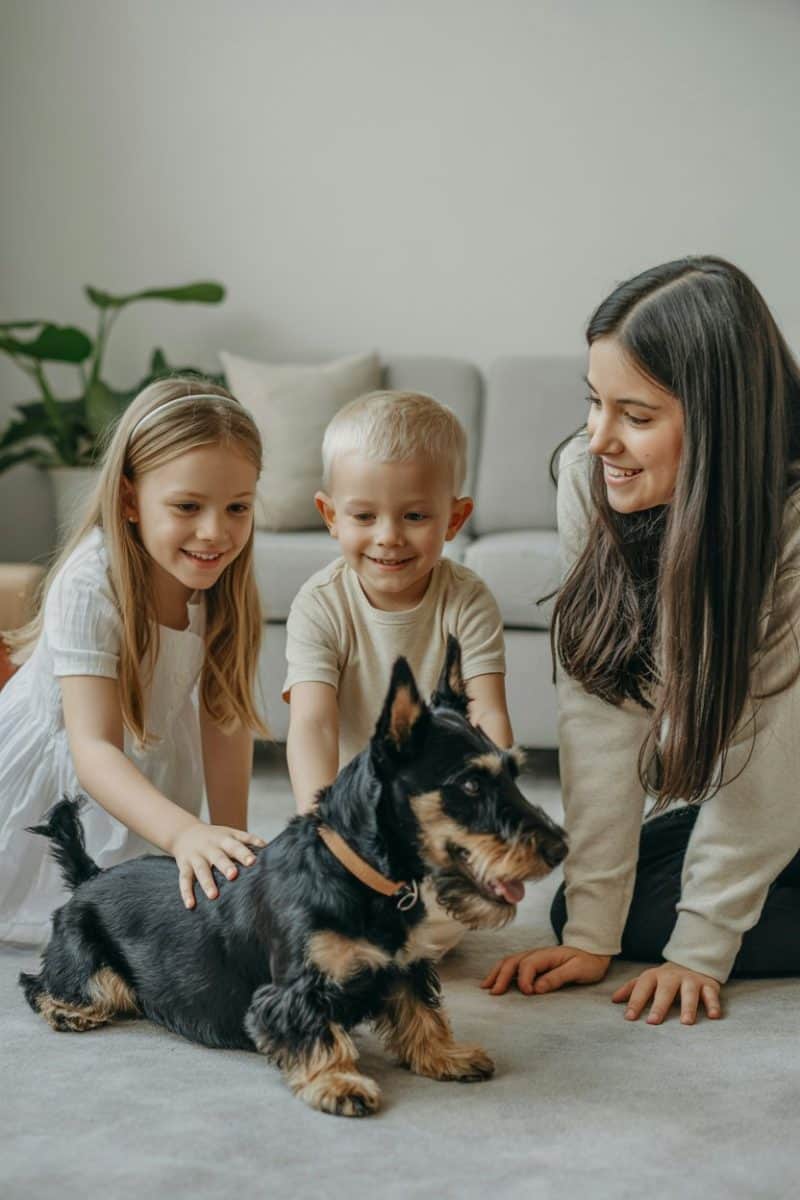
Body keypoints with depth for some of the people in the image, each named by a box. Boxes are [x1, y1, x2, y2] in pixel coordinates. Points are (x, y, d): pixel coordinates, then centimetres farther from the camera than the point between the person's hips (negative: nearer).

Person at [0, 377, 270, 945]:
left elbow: (225, 719, -10)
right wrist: (185, 833, -58)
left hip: (151, 760, 4)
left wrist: (232, 839, -13)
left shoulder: (225, 584, -19)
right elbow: (93, 750, -43)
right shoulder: (89, 589, -37)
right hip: (54, 765, -4)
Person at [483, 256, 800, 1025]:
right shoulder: (588, 479, -17)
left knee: (645, 914, -19)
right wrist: (589, 933, -21)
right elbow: (602, 709, -20)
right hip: (712, 797, 5)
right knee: (583, 906, -9)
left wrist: (701, 950, -21)